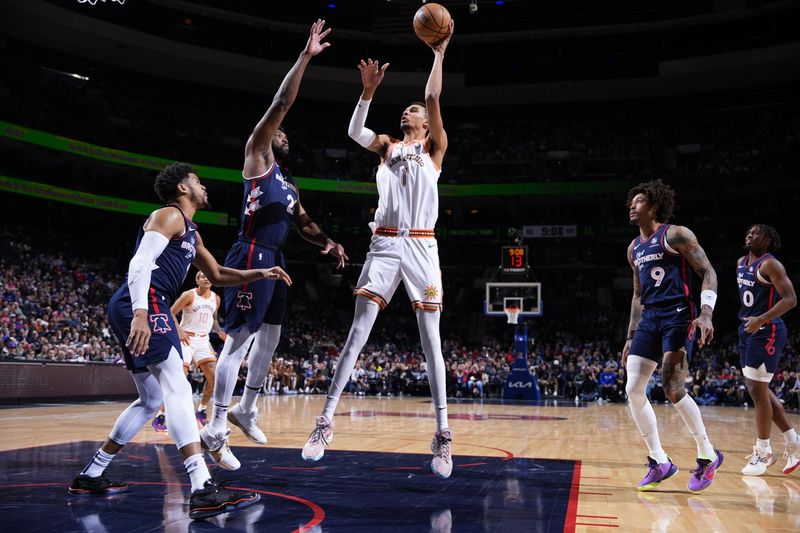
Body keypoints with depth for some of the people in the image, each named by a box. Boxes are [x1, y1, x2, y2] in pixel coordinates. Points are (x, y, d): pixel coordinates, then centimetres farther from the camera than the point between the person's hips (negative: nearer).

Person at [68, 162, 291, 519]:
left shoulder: (190, 231, 27)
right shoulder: (170, 215, -3)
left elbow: (217, 276, 33)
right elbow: (141, 262, -18)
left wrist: (260, 274, 20)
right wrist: (140, 313, -31)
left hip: (137, 310, 11)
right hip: (144, 305, -11)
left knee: (151, 400, 19)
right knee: (178, 390, -20)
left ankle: (90, 476, 27)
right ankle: (204, 490, -28)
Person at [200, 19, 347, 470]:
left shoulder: (290, 185, 24)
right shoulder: (257, 156, 2)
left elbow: (304, 224, 26)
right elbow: (281, 104, -8)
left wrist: (329, 242, 5)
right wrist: (306, 56, -10)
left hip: (275, 262, 9)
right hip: (251, 258, -9)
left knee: (269, 339, 14)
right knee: (239, 339, -10)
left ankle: (246, 410, 29)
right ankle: (216, 430, -7)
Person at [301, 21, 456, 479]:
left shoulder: (434, 150, 13)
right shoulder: (387, 146, 19)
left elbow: (434, 99, -1)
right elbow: (354, 132, -1)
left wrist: (439, 54, -3)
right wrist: (369, 92, -11)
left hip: (421, 247, -2)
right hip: (384, 245, 2)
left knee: (431, 341, -2)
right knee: (357, 335, -3)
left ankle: (443, 434, 3)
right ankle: (326, 422, 1)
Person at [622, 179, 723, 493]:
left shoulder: (675, 235, -3)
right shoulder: (634, 249, 18)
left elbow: (707, 272, -6)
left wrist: (706, 314, -19)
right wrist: (631, 336, 19)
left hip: (678, 317, -7)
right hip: (649, 320, 7)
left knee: (672, 388, -15)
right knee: (633, 391, -3)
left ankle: (708, 455, 6)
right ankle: (659, 462, 9)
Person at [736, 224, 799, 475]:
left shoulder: (770, 264, -14)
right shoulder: (741, 263, 12)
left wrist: (761, 320, -28)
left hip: (766, 332, -9)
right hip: (748, 331, 9)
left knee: (757, 389, -5)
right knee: (758, 389, 11)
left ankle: (763, 452, 8)